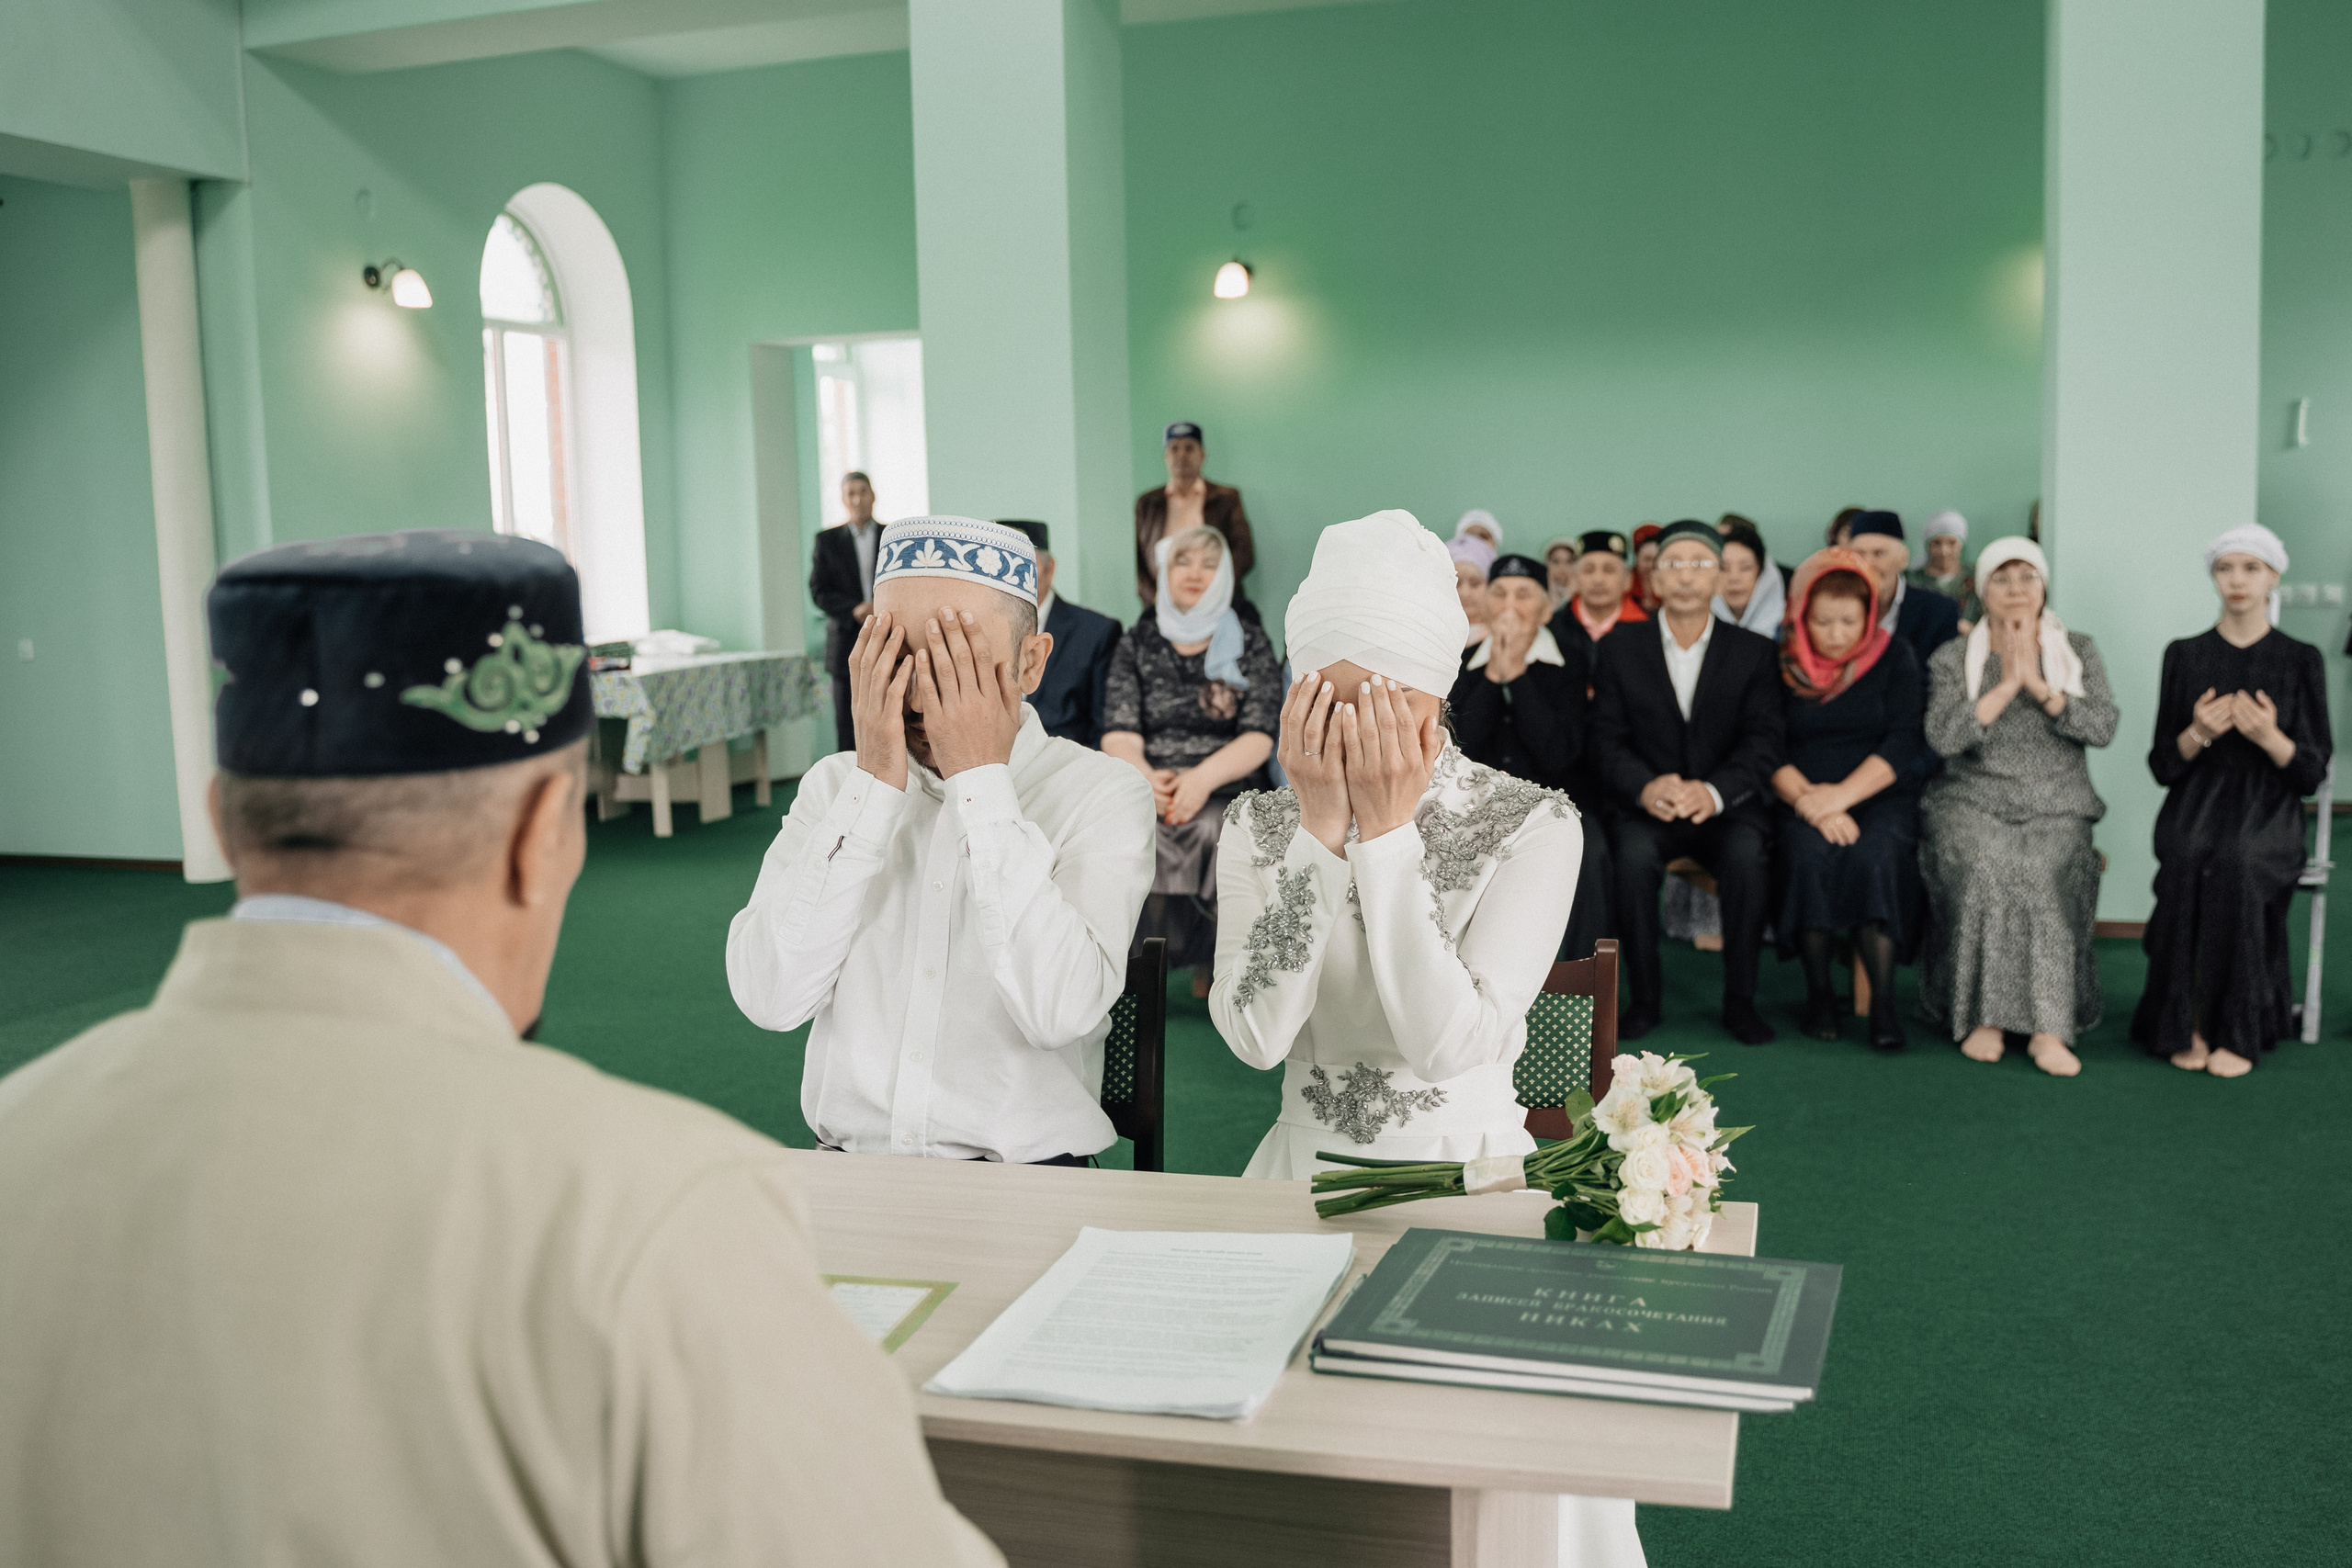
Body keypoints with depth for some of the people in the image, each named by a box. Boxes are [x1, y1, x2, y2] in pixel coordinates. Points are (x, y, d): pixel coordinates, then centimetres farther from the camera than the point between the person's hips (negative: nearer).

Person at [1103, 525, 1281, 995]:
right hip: (1148, 785, 1)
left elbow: (1259, 737, -1)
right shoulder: (1138, 643, 15)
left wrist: (1203, 778, -20)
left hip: (1227, 786, -1)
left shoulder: (1251, 643, 11)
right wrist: (1147, 778, -19)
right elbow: (1118, 734, 4)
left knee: (1211, 830, -37)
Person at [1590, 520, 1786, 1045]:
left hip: (1726, 805, 0)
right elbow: (1608, 740, -1)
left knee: (1747, 858, -31)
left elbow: (1763, 744, -3)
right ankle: (1644, 998, -15)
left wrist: (1714, 791, -23)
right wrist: (1646, 787, -23)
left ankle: (1739, 1000, -14)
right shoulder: (1620, 652, 7)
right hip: (1645, 807, 0)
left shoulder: (1755, 653, 6)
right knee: (1633, 856, -32)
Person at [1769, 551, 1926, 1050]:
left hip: (1881, 797, 0)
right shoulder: (1781, 663, 5)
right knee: (1811, 852, -32)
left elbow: (1904, 739, -5)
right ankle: (1818, 991, -18)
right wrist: (1808, 800, -19)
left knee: (1875, 855, -32)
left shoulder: (1894, 656, 6)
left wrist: (1842, 794, -17)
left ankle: (1883, 999, -26)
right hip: (1804, 798, 0)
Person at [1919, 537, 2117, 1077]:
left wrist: (2037, 683, -9)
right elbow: (1943, 735, -8)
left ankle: (2047, 1026, -29)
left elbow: (2102, 726, -2)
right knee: (1983, 868, -32)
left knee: (2040, 871, -31)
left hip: (2056, 807, 1)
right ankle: (1981, 1014, -23)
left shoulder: (2077, 652, 13)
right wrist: (2007, 684, -7)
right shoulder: (1951, 659, 8)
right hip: (1972, 802, 0)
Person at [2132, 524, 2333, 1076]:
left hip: (2267, 811, -1)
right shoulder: (2185, 656, 9)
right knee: (2187, 863, -33)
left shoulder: (2301, 661, 5)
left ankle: (2236, 1030, -23)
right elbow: (2162, 765, 7)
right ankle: (2186, 1025, -21)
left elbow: (2312, 771, 1)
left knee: (2235, 864, -35)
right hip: (2195, 807, 1)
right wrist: (2198, 733, -14)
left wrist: (2269, 737, -18)